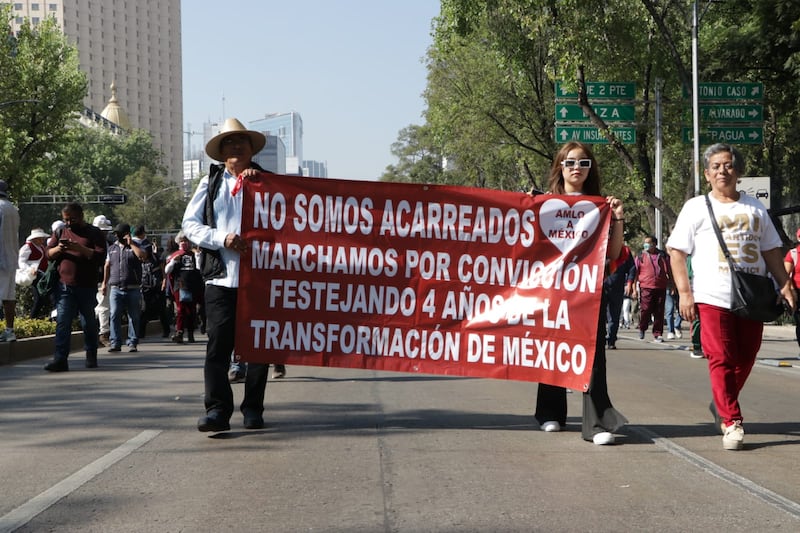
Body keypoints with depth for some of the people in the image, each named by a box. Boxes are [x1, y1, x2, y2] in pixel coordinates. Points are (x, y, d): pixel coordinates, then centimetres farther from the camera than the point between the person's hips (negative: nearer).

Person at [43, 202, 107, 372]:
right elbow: (48, 254, 14)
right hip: (65, 286, 2)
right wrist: (57, 249, -8)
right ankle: (60, 359, -13)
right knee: (62, 322, -8)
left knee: (89, 323, 9)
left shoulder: (94, 233, 2)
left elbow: (100, 256, -10)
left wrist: (80, 248, -20)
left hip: (87, 287, -2)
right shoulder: (61, 232, 14)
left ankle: (91, 356, 24)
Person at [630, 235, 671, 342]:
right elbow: (635, 273, 7)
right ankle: (642, 329, 18)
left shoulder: (663, 256, 11)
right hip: (646, 288, -2)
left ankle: (658, 334, 10)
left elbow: (669, 272, 17)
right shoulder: (640, 256, 7)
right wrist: (634, 288, 1)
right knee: (645, 310, -7)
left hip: (661, 288, 2)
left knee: (659, 312, 3)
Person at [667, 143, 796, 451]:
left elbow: (771, 250, 19)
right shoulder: (696, 207, 5)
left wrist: (784, 285, 7)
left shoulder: (755, 208, 17)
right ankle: (732, 422, -2)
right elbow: (677, 251, 1)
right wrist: (684, 292, -8)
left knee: (745, 358, 7)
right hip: (713, 298, -4)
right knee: (721, 359, -7)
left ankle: (722, 405, 28)